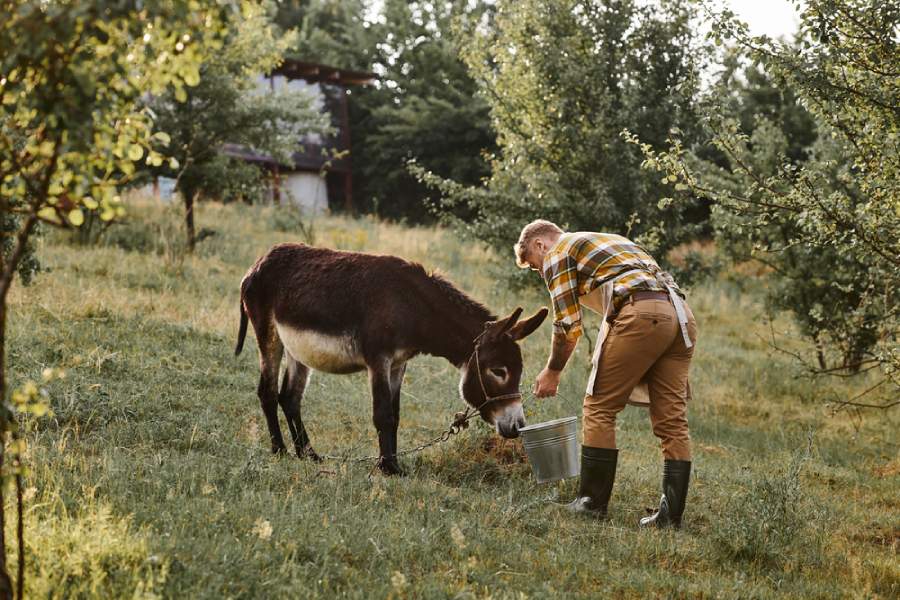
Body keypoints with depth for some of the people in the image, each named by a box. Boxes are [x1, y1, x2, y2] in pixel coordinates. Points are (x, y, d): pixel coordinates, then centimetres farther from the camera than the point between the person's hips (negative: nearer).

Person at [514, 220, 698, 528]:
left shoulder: (557, 253, 12)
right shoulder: (611, 240, 36)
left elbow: (568, 324, 4)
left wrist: (552, 372, 18)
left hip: (640, 315, -8)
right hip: (682, 316, 8)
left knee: (599, 409, 4)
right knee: (672, 420, 6)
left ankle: (592, 502, 7)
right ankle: (671, 514, 4)